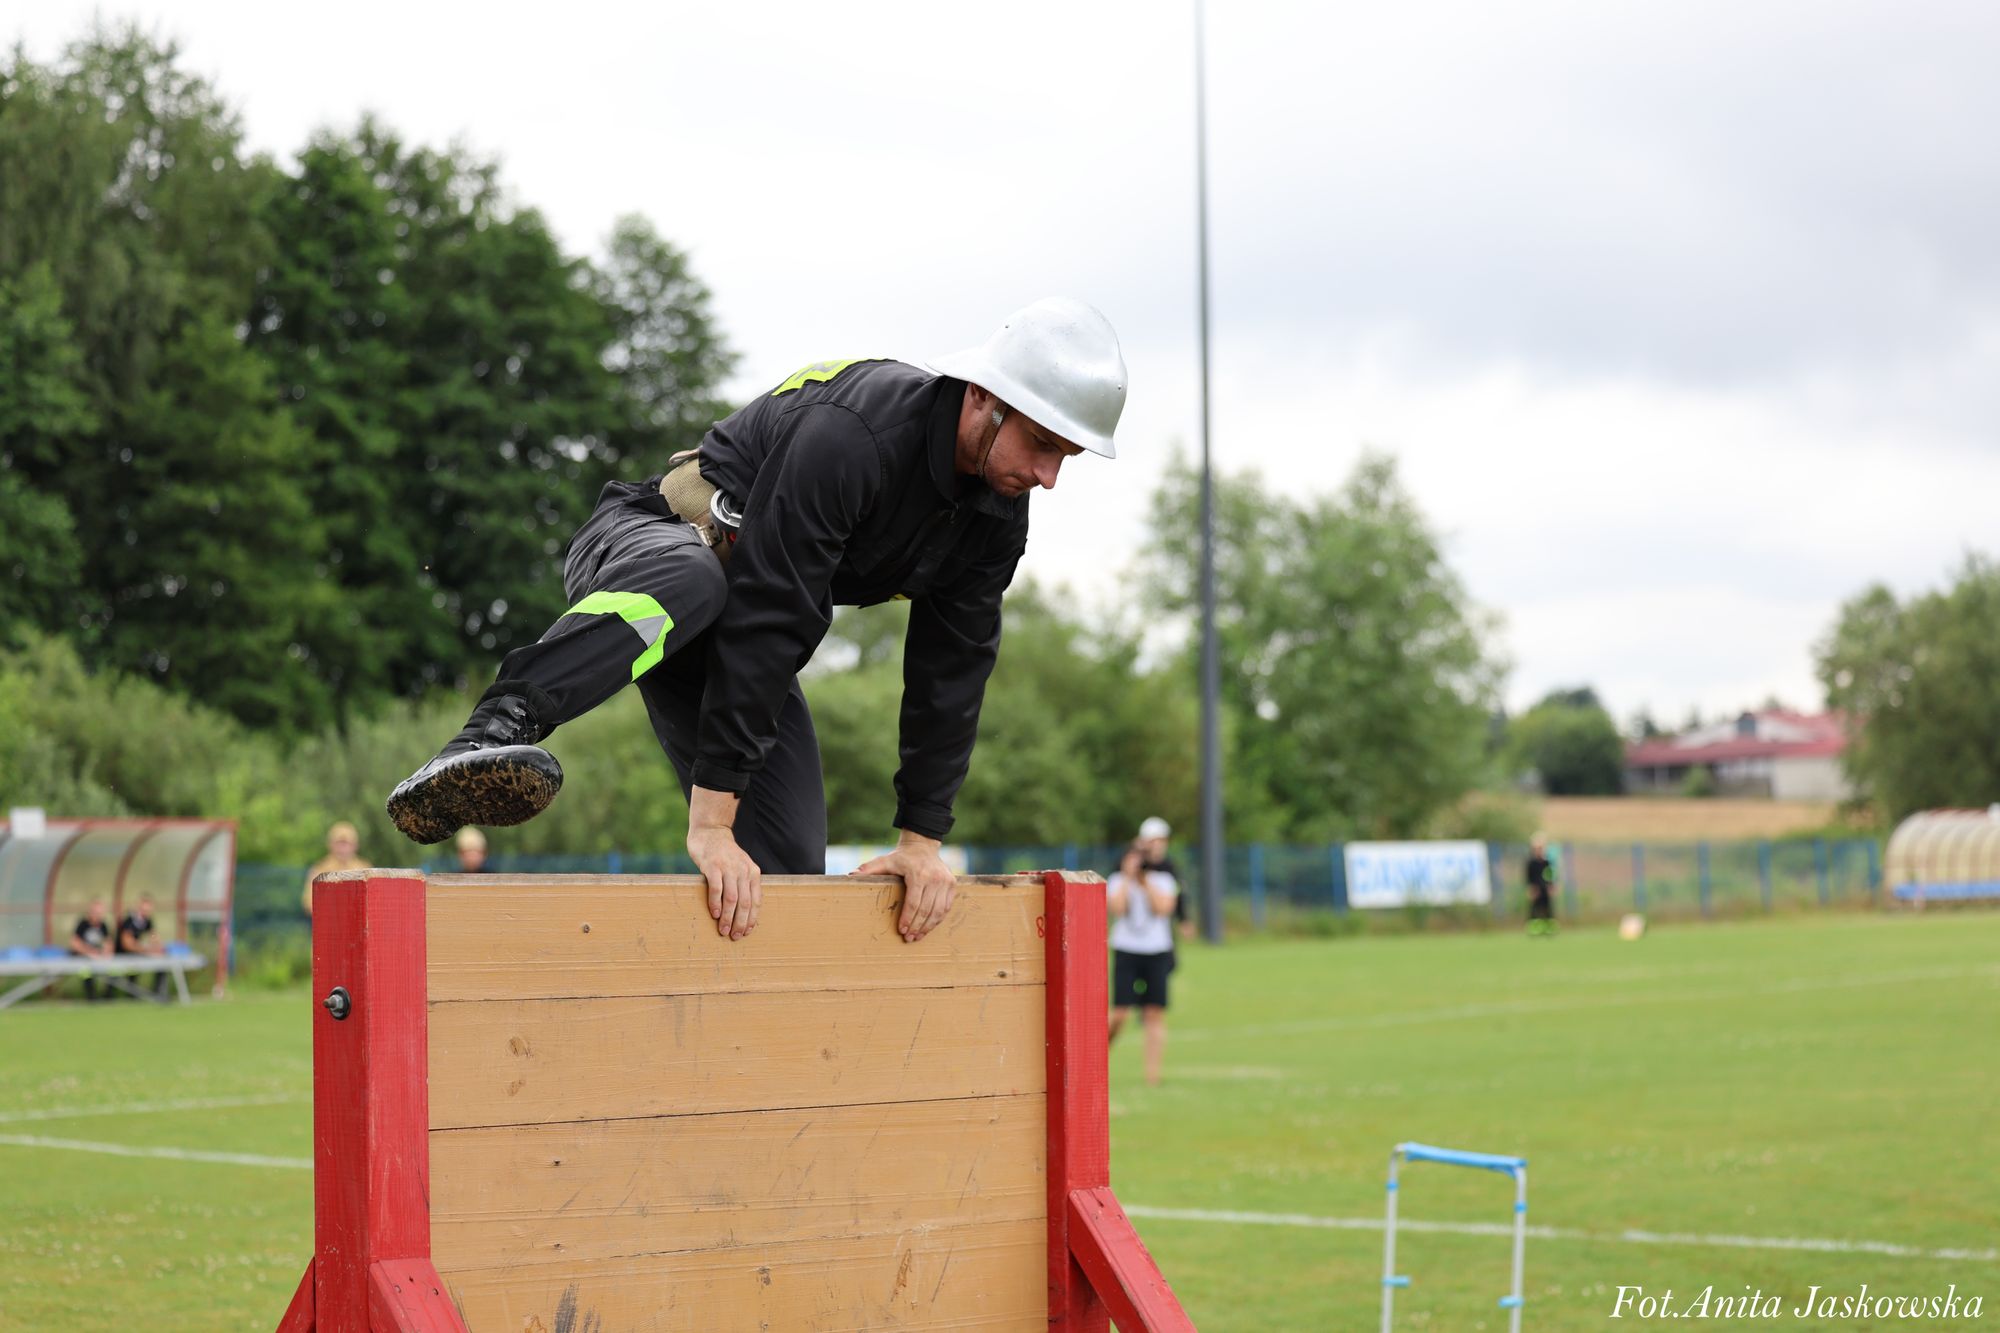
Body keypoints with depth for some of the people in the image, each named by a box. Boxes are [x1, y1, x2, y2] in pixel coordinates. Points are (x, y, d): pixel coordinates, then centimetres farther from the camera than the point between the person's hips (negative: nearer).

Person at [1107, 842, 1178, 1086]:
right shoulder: (1117, 882, 5)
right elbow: (1117, 908, -14)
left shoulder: (1163, 880, 7)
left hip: (1158, 953, 1)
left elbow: (1164, 908, -11)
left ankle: (1153, 1073, -3)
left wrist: (1146, 879, -9)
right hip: (1126, 953, -1)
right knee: (1120, 1013, -9)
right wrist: (1127, 878, -9)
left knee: (1155, 1014, -4)